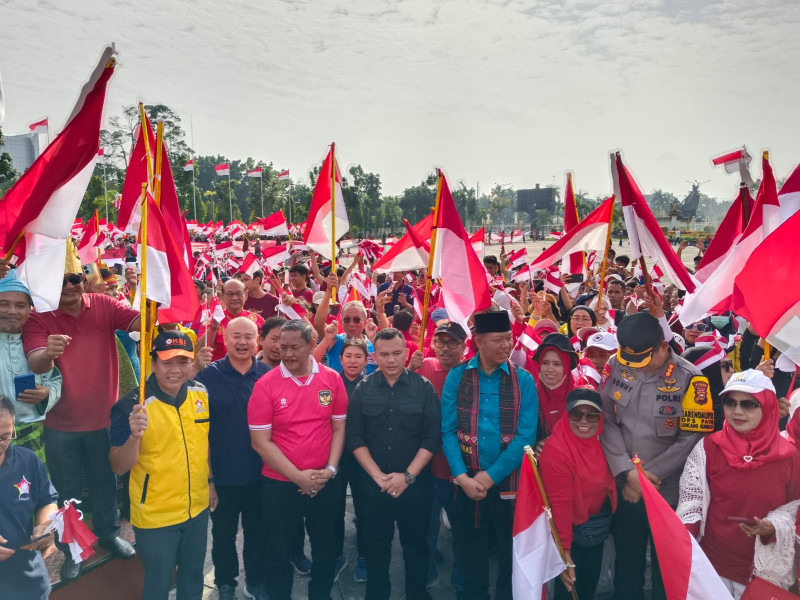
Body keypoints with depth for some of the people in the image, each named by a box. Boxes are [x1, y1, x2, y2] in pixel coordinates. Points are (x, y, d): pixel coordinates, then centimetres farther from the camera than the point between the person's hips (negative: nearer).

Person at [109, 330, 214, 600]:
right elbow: (119, 467, -20)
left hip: (197, 508, 5)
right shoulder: (132, 405, -21)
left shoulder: (200, 393, -6)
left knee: (193, 575, 24)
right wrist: (134, 436, -38)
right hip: (155, 516, -4)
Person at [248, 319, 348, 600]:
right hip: (280, 483, -2)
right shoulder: (265, 384, -13)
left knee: (325, 546, 20)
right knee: (279, 551, 15)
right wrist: (298, 476, -15)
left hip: (324, 482, 2)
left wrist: (330, 469, -9)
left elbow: (339, 428, 1)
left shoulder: (332, 379, -6)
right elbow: (260, 442, -13)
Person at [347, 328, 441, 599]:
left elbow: (432, 437, -9)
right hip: (373, 486, 1)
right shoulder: (363, 389, -3)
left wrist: (408, 475, -14)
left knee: (416, 546, 14)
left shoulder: (424, 387, -7)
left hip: (414, 485, -1)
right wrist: (378, 475, -11)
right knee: (376, 547, 16)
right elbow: (355, 438, -3)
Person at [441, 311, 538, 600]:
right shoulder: (456, 377, -5)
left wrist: (491, 475, -15)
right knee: (470, 551, 18)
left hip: (509, 481, -1)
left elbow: (526, 436, -12)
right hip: (467, 482, 1)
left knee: (511, 552, 16)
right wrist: (463, 477, -15)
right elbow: (448, 431, -6)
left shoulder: (524, 380, -7)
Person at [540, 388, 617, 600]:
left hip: (601, 523, 7)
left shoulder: (601, 439, -8)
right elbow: (560, 504, -28)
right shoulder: (555, 451, -30)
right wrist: (564, 550, -25)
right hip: (575, 529, -7)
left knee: (591, 582, 25)